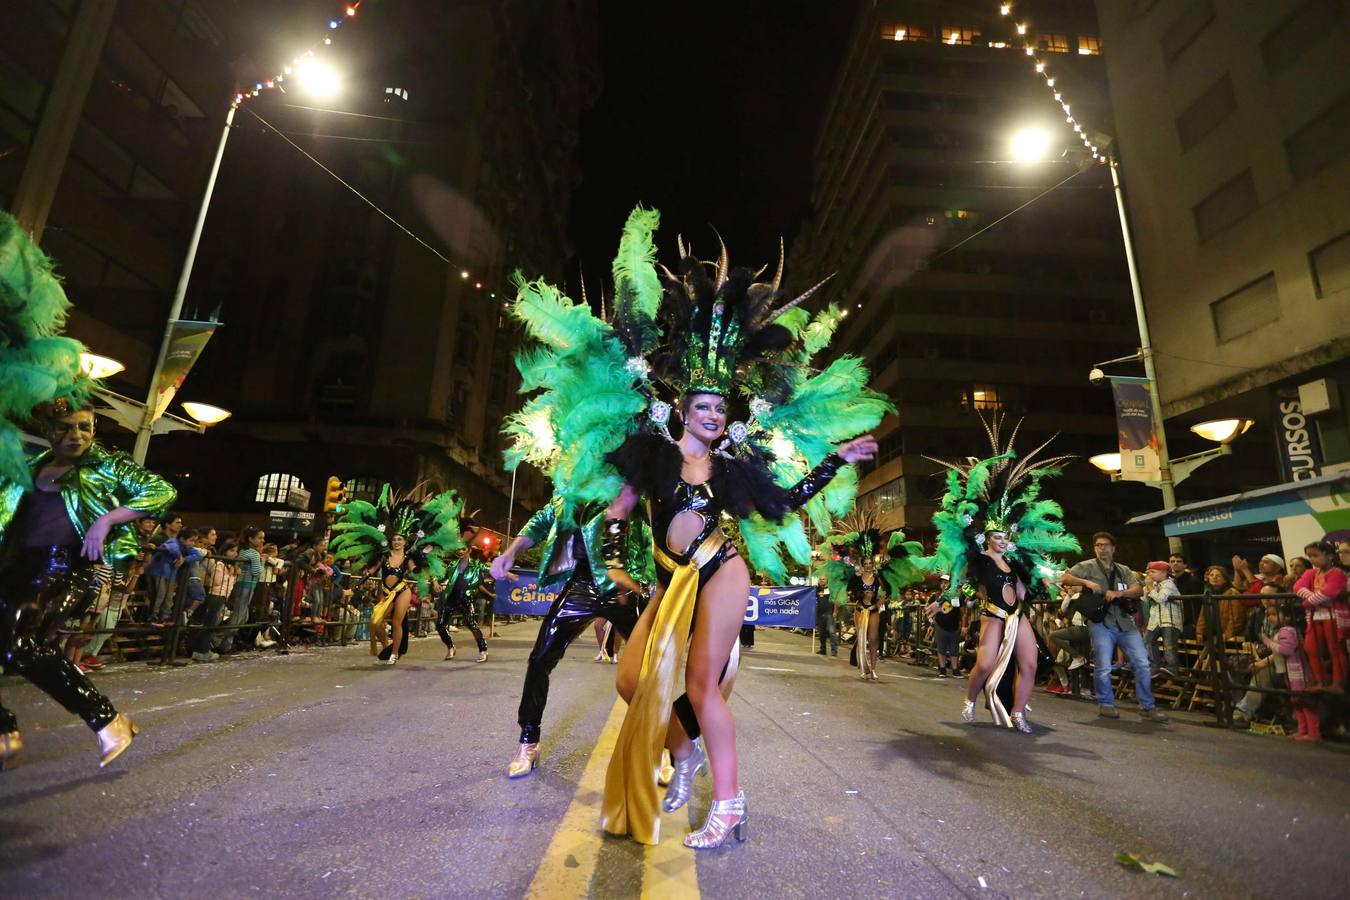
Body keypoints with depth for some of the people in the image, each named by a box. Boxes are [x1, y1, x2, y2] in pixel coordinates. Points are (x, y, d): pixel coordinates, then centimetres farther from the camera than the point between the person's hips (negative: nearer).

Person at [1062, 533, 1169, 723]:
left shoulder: (1124, 570, 18)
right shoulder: (1087, 566, 5)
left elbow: (1139, 590, 5)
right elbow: (1065, 578, -5)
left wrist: (1119, 593, -12)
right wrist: (1086, 582, -17)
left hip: (1125, 621, 4)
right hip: (1101, 622, -4)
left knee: (1142, 663, -1)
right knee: (1103, 666, -7)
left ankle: (1147, 707, 13)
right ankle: (1105, 704, 12)